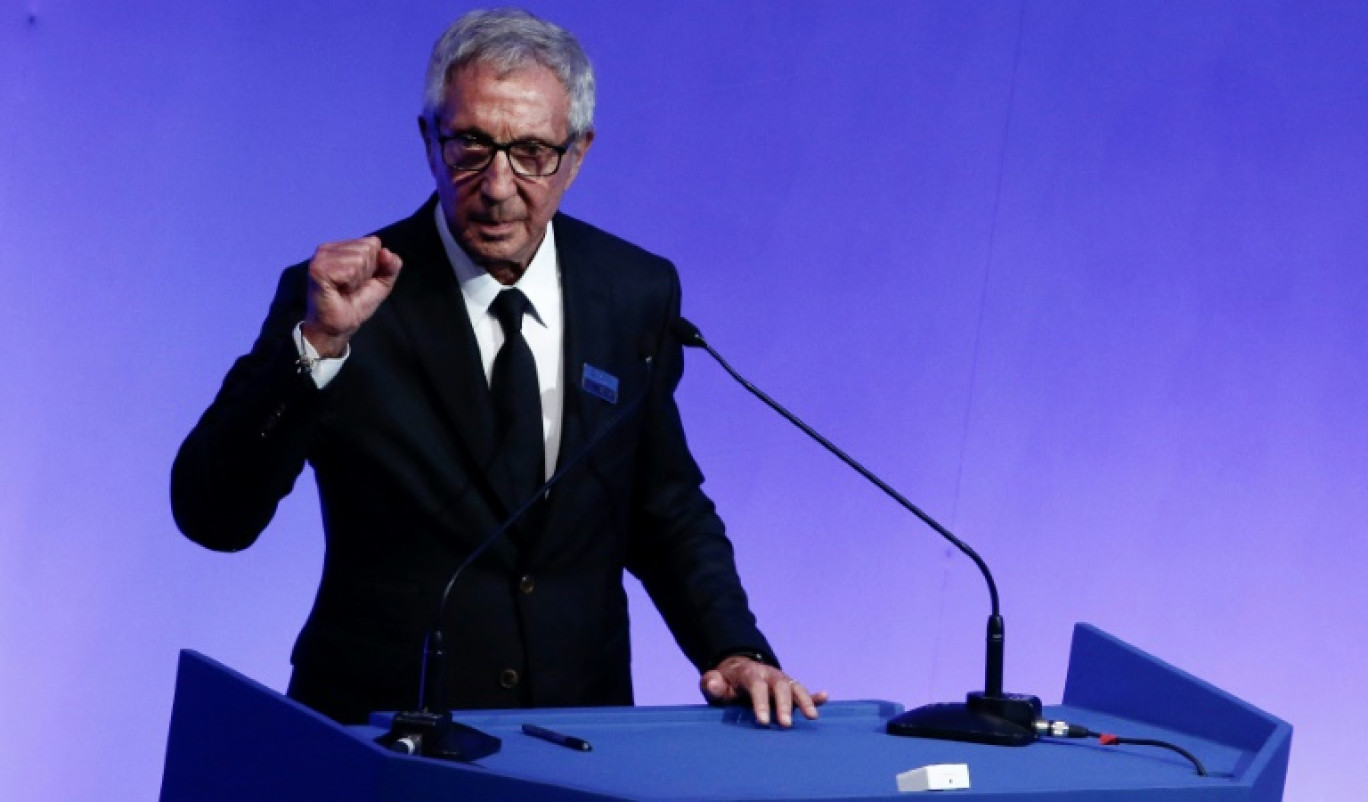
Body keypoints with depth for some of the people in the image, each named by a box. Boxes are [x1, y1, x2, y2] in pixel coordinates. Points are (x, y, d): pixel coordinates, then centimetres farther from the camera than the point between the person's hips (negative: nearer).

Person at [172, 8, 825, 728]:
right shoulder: (342, 297, -6)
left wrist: (735, 650, 0)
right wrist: (319, 342, -24)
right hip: (381, 727, -4)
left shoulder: (636, 294, 5)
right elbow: (211, 518, -14)